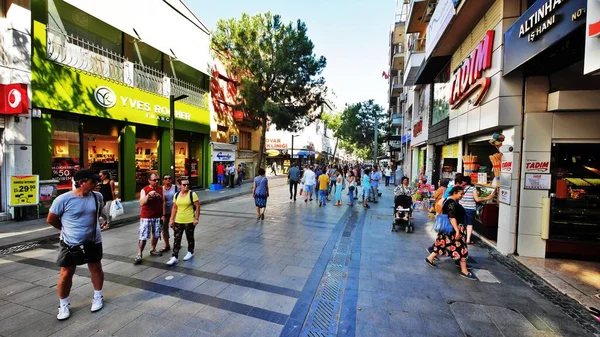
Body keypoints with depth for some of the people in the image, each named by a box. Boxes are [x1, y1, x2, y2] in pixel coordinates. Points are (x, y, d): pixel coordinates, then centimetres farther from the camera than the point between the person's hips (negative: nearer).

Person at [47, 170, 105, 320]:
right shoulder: (63, 199, -18)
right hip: (70, 243, -3)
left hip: (93, 241, 3)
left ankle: (97, 296, 32)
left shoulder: (97, 196, -6)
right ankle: (64, 304, 28)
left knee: (96, 269, 13)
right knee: (66, 274, 7)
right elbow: (51, 219, -4)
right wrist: (67, 229, 7)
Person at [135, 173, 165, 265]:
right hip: (146, 217, -4)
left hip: (157, 216, 4)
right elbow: (141, 203, -19)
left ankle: (153, 250, 31)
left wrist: (163, 214, 5)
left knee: (156, 235, 14)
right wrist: (148, 195, -35)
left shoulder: (161, 189, 3)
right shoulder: (144, 190, -9)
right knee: (143, 237, -4)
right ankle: (139, 255, 4)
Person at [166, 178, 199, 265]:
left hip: (189, 221, -3)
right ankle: (175, 257, 10)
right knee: (176, 239, 3)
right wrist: (172, 219, 5)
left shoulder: (192, 194, -9)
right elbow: (174, 208, 8)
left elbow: (197, 206, -9)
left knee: (190, 238, 12)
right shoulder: (176, 195, 4)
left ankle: (190, 252, 32)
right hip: (178, 221, 4)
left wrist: (196, 218, -12)